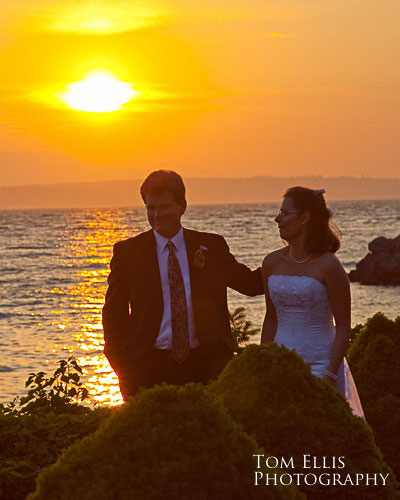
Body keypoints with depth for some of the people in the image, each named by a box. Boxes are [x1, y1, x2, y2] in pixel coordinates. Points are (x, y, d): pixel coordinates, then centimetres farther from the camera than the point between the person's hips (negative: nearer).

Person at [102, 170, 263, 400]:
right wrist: (124, 370, -1)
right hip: (149, 368, -1)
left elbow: (250, 283, 14)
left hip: (202, 364, 1)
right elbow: (114, 314, 7)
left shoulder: (211, 246, 8)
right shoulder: (128, 251, 5)